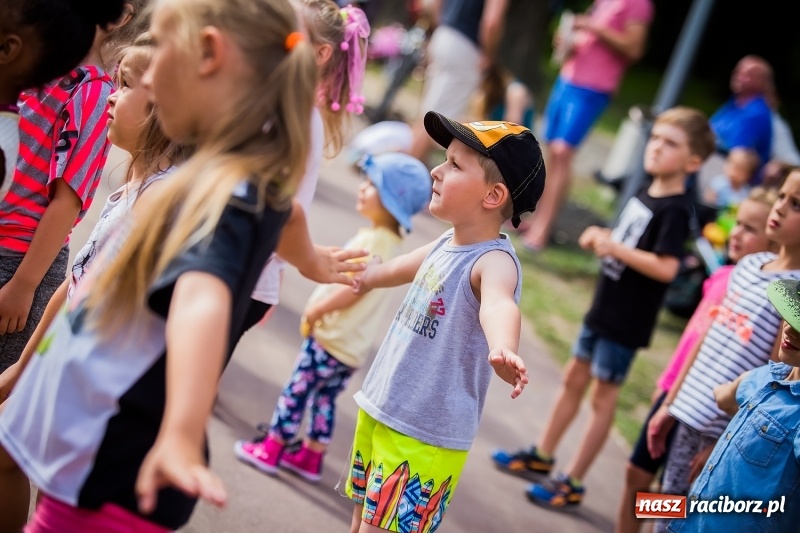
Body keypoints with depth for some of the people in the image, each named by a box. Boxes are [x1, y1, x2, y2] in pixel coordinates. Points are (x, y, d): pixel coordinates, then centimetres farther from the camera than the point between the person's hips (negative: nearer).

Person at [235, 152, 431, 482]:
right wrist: (319, 305, 12)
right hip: (351, 345, 9)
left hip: (330, 340, -9)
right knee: (325, 398, 18)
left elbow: (353, 289, -26)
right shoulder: (386, 239, 9)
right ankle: (311, 457, 27)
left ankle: (271, 449, 12)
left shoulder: (374, 241, -23)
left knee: (296, 392, 3)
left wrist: (315, 310, -15)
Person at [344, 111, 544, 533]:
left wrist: (502, 350, -68)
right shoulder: (446, 245, 3)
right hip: (379, 413, 8)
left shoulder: (493, 261, -23)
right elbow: (392, 269, 25)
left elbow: (498, 305, -47)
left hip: (425, 437, -8)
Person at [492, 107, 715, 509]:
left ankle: (573, 483, 12)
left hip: (628, 321, -8)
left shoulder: (675, 211, -18)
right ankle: (542, 457, 32)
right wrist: (600, 238, -1)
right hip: (604, 307, 8)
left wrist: (615, 246, -28)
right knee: (574, 379, 17)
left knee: (603, 395, 1)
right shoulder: (643, 196, 8)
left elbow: (666, 267, -29)